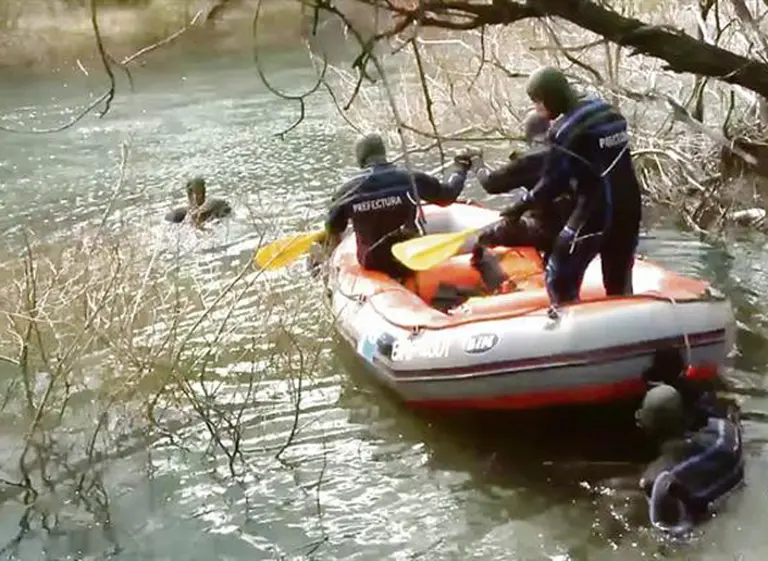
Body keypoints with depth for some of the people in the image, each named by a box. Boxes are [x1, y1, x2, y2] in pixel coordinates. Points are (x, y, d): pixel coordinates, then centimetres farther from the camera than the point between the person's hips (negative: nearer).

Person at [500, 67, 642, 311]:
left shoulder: (565, 129, -13)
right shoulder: (607, 110, 9)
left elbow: (552, 183, -11)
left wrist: (521, 205, 3)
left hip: (597, 209, -8)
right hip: (629, 206, 8)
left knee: (560, 279, 2)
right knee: (619, 283, 18)